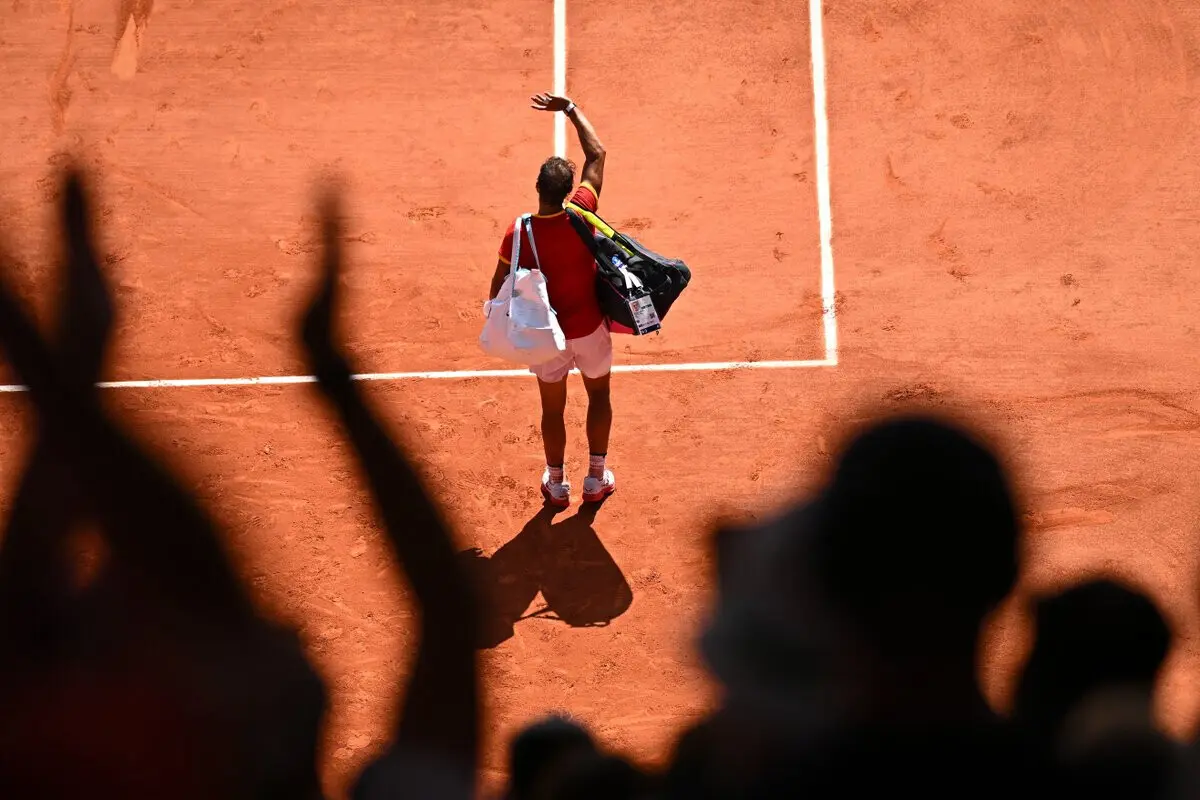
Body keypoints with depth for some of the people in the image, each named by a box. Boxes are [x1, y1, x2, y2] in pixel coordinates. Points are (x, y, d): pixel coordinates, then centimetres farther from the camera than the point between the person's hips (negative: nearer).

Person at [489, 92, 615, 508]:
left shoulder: (519, 235, -22)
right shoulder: (581, 213, -21)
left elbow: (500, 287, -11)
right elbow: (597, 154, -8)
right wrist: (570, 108, -1)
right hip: (590, 328, 0)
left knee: (553, 408, 17)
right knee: (599, 396, 23)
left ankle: (556, 484, 34)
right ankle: (596, 479, 32)